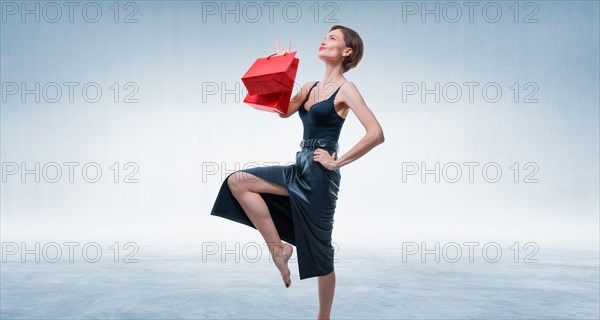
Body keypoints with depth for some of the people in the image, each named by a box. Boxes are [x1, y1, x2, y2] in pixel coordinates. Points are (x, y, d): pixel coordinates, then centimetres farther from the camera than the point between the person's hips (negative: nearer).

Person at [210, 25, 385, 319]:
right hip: (300, 169, 8)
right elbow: (283, 110, 22)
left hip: (320, 174, -7)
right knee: (237, 182, -2)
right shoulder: (311, 86, 13)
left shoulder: (345, 89, -10)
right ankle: (278, 248, 2)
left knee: (318, 251, 3)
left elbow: (376, 134, -19)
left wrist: (338, 162, -16)